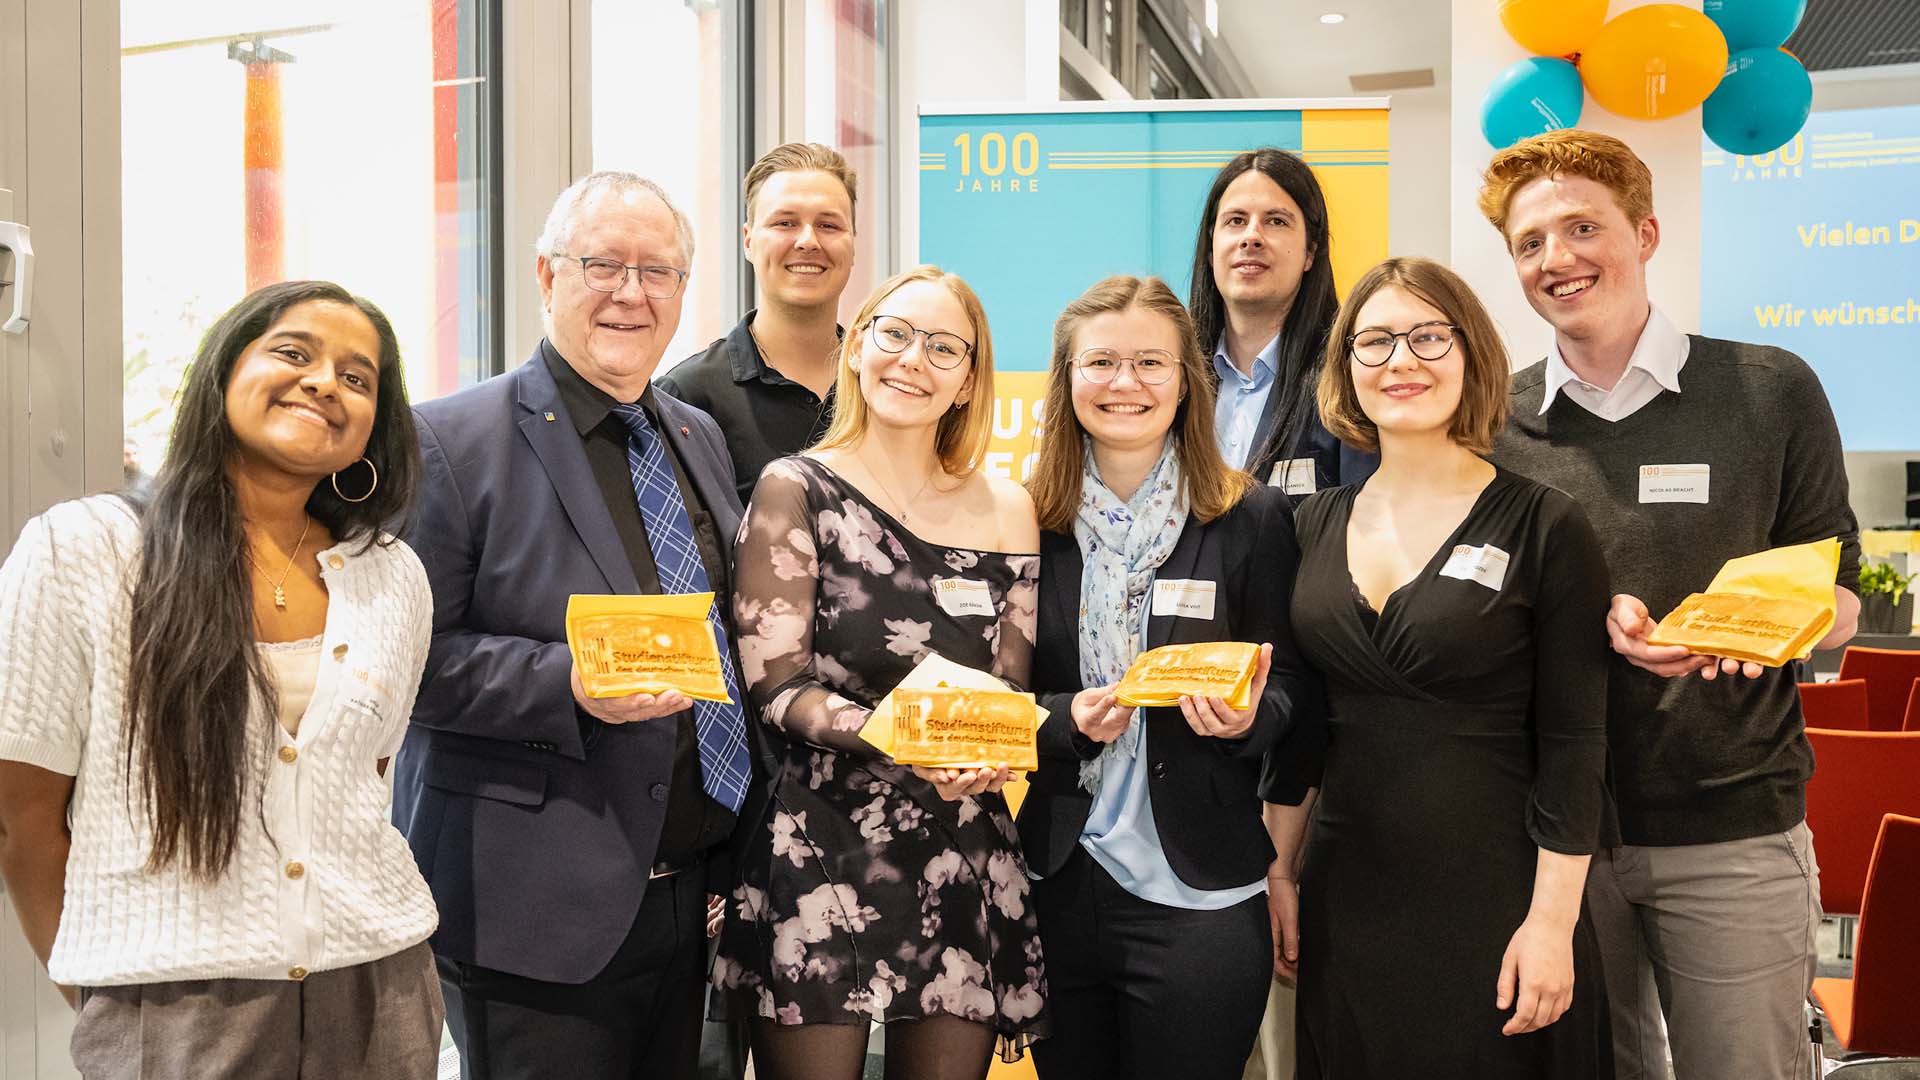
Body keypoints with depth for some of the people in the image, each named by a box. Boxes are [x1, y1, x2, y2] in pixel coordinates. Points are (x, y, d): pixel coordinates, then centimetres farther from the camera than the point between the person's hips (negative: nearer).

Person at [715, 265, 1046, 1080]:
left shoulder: (1005, 509, 9)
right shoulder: (795, 489, -1)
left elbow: (1011, 694, 9)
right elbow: (777, 687, -8)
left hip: (962, 860, 3)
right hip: (817, 852, -3)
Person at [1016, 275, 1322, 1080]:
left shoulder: (1251, 520, -3)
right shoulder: (1028, 523, 1)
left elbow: (1297, 698, 1)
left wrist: (1251, 715, -21)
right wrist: (1067, 718, -15)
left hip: (1198, 895, -2)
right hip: (1056, 887, 2)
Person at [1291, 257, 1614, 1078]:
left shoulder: (1544, 527, -7)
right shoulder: (1314, 527, 6)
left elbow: (1573, 747, -8)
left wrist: (1552, 921, -11)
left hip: (1492, 903, -4)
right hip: (1343, 900, 4)